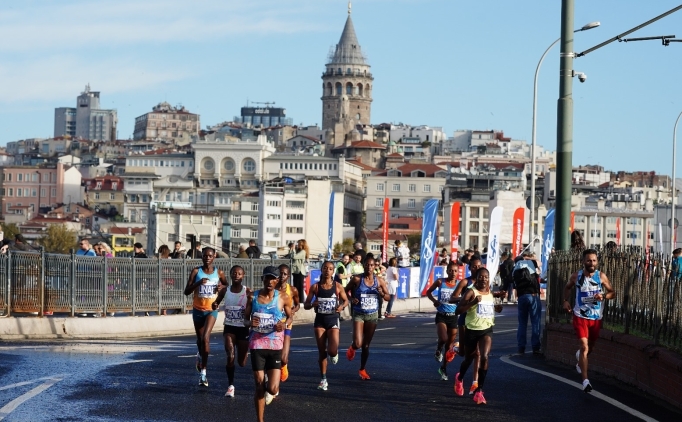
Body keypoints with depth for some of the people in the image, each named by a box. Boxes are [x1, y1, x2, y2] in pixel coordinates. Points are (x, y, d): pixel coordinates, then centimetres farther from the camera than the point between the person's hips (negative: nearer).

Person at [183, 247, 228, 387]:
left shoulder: (219, 273, -1)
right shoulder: (196, 271, -4)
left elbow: (227, 285, 17)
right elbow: (186, 291, -8)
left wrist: (222, 287, -6)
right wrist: (198, 283, -24)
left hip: (211, 310, -2)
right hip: (198, 310, 2)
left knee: (205, 338, -19)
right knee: (200, 339, 15)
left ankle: (203, 371, -15)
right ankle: (201, 356, 50)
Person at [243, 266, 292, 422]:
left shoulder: (282, 298, -2)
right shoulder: (253, 297, 1)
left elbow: (290, 316, 13)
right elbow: (245, 319, 11)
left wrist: (285, 324, -10)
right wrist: (250, 323, -13)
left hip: (275, 345, -1)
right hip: (257, 344, 1)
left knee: (272, 389, -8)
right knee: (259, 387, 3)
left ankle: (271, 391, 30)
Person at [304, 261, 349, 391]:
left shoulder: (337, 287, -2)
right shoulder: (315, 287, 0)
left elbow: (346, 300, 12)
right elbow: (306, 305, 3)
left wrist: (342, 306, -10)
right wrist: (312, 304, -19)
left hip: (333, 320, -1)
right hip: (320, 320, 1)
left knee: (332, 351, -17)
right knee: (322, 352, 4)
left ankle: (334, 353, 23)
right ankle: (323, 380, 15)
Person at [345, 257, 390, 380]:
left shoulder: (379, 281, -1)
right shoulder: (357, 279, -8)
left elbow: (388, 297, 7)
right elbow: (346, 291, 4)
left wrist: (382, 293, -15)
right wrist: (351, 299, -15)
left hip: (373, 315, 3)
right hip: (359, 314, -3)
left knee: (366, 345, 12)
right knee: (358, 344, -18)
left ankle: (362, 369, 30)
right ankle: (352, 348, 21)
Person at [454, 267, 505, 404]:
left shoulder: (491, 293, 6)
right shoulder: (471, 292, -10)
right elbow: (458, 310, -18)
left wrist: (497, 308, 5)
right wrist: (473, 302, -29)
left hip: (486, 330, 3)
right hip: (472, 330, -2)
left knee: (484, 357, -20)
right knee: (469, 359, 16)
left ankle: (479, 391, -15)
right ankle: (460, 378, 50)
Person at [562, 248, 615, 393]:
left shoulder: (601, 276, -5)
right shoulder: (576, 276, -4)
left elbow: (612, 293, -1)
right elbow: (568, 287, 16)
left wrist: (603, 296, -21)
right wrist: (566, 301, 1)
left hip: (596, 317, 2)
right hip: (580, 316, -2)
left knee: (591, 348, 19)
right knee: (584, 346, -16)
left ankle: (579, 355, 57)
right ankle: (585, 381, -18)